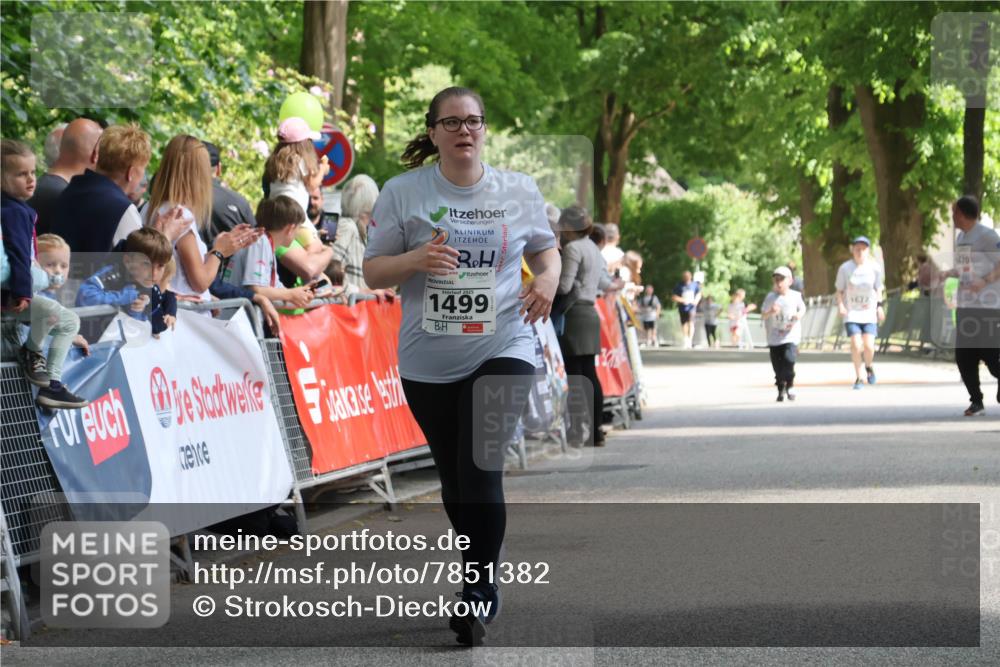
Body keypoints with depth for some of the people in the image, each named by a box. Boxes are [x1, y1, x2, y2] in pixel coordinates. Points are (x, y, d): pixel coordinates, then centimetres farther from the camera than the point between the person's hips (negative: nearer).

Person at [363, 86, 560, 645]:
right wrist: (415, 259, -20)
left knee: (482, 469, -15)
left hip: (503, 351, -1)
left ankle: (480, 591, -5)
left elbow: (545, 247, 18)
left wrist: (549, 278, -4)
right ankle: (485, 576, 30)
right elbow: (373, 272, 0)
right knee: (454, 480, 10)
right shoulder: (402, 193, -1)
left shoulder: (520, 191, 3)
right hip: (428, 363, 1)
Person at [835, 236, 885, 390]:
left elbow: (878, 288, 10)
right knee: (856, 345, -13)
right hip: (851, 313, -1)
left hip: (869, 313, 1)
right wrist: (840, 305, -13)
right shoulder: (845, 268, -7)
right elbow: (839, 290, 3)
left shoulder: (875, 267, -3)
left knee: (869, 346, -10)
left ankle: (869, 366, 25)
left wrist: (879, 306, 1)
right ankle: (858, 378, 5)